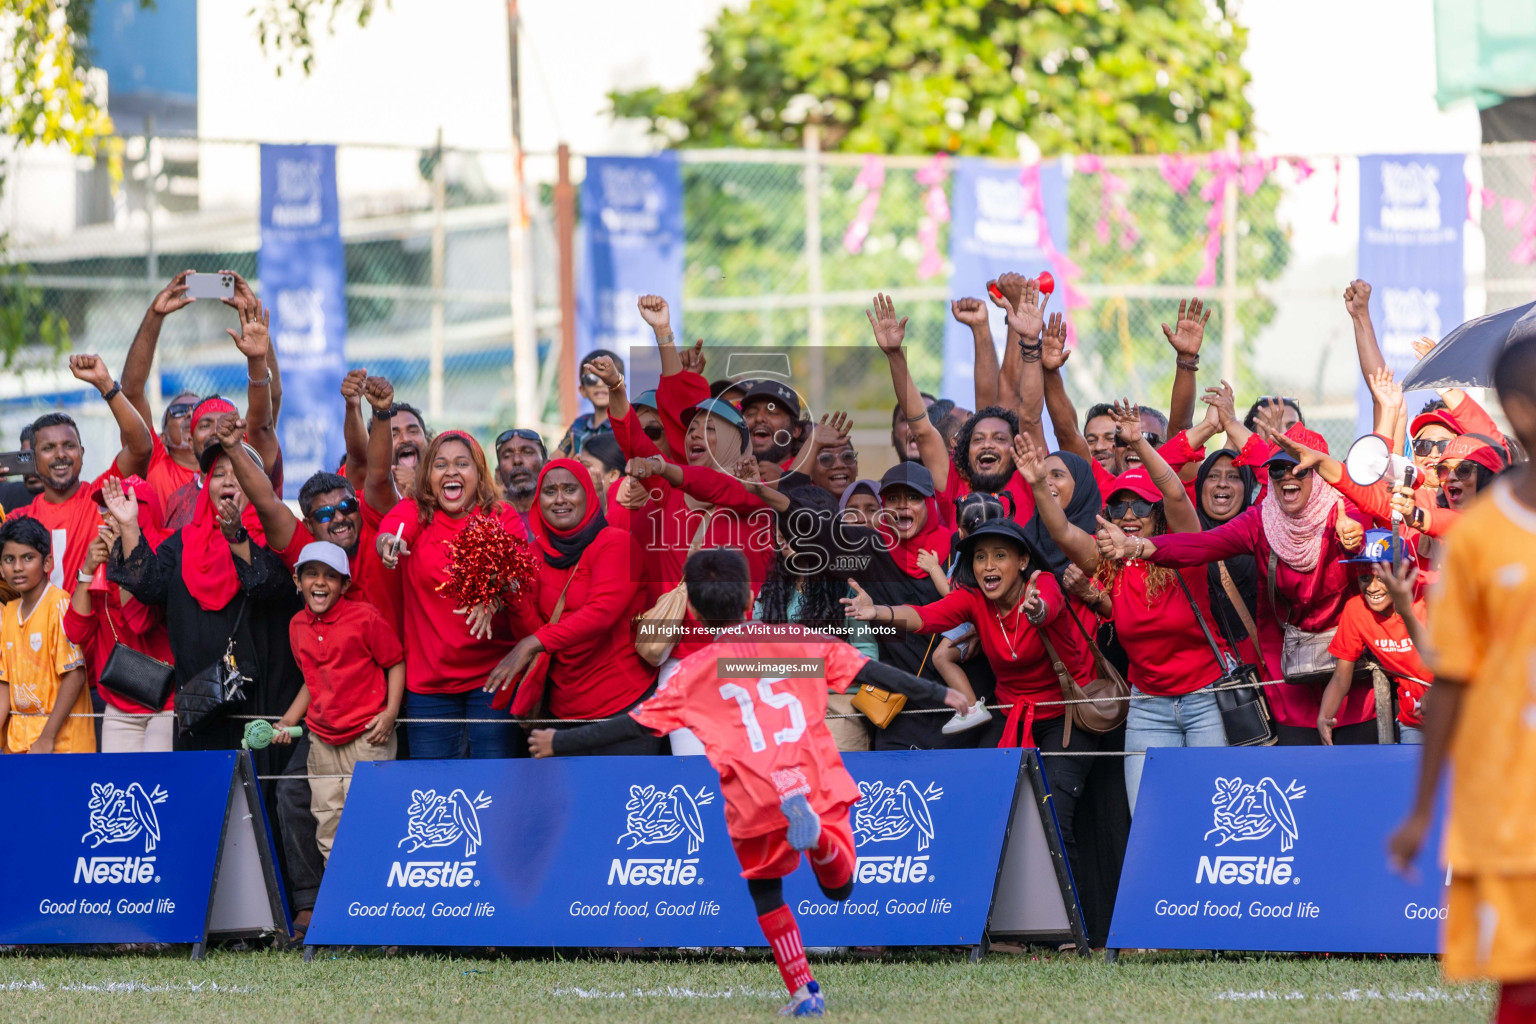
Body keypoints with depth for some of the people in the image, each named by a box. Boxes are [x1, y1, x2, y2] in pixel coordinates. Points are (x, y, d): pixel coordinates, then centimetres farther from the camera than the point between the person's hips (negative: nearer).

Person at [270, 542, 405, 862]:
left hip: (367, 739, -6)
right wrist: (287, 722, 12)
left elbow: (395, 664, -2)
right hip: (322, 739, 6)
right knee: (328, 830, 6)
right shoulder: (298, 626, 9)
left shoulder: (365, 617, -8)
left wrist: (390, 712, -13)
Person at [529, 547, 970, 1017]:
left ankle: (803, 992, 10)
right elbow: (873, 672, 6)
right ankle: (817, 837, -20)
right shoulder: (799, 642, 7)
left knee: (767, 897, 20)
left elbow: (634, 724, 3)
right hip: (819, 786, 1)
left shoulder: (695, 672, 3)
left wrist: (558, 744, 13)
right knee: (838, 887, 13)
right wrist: (940, 693, 13)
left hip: (755, 802, -1)